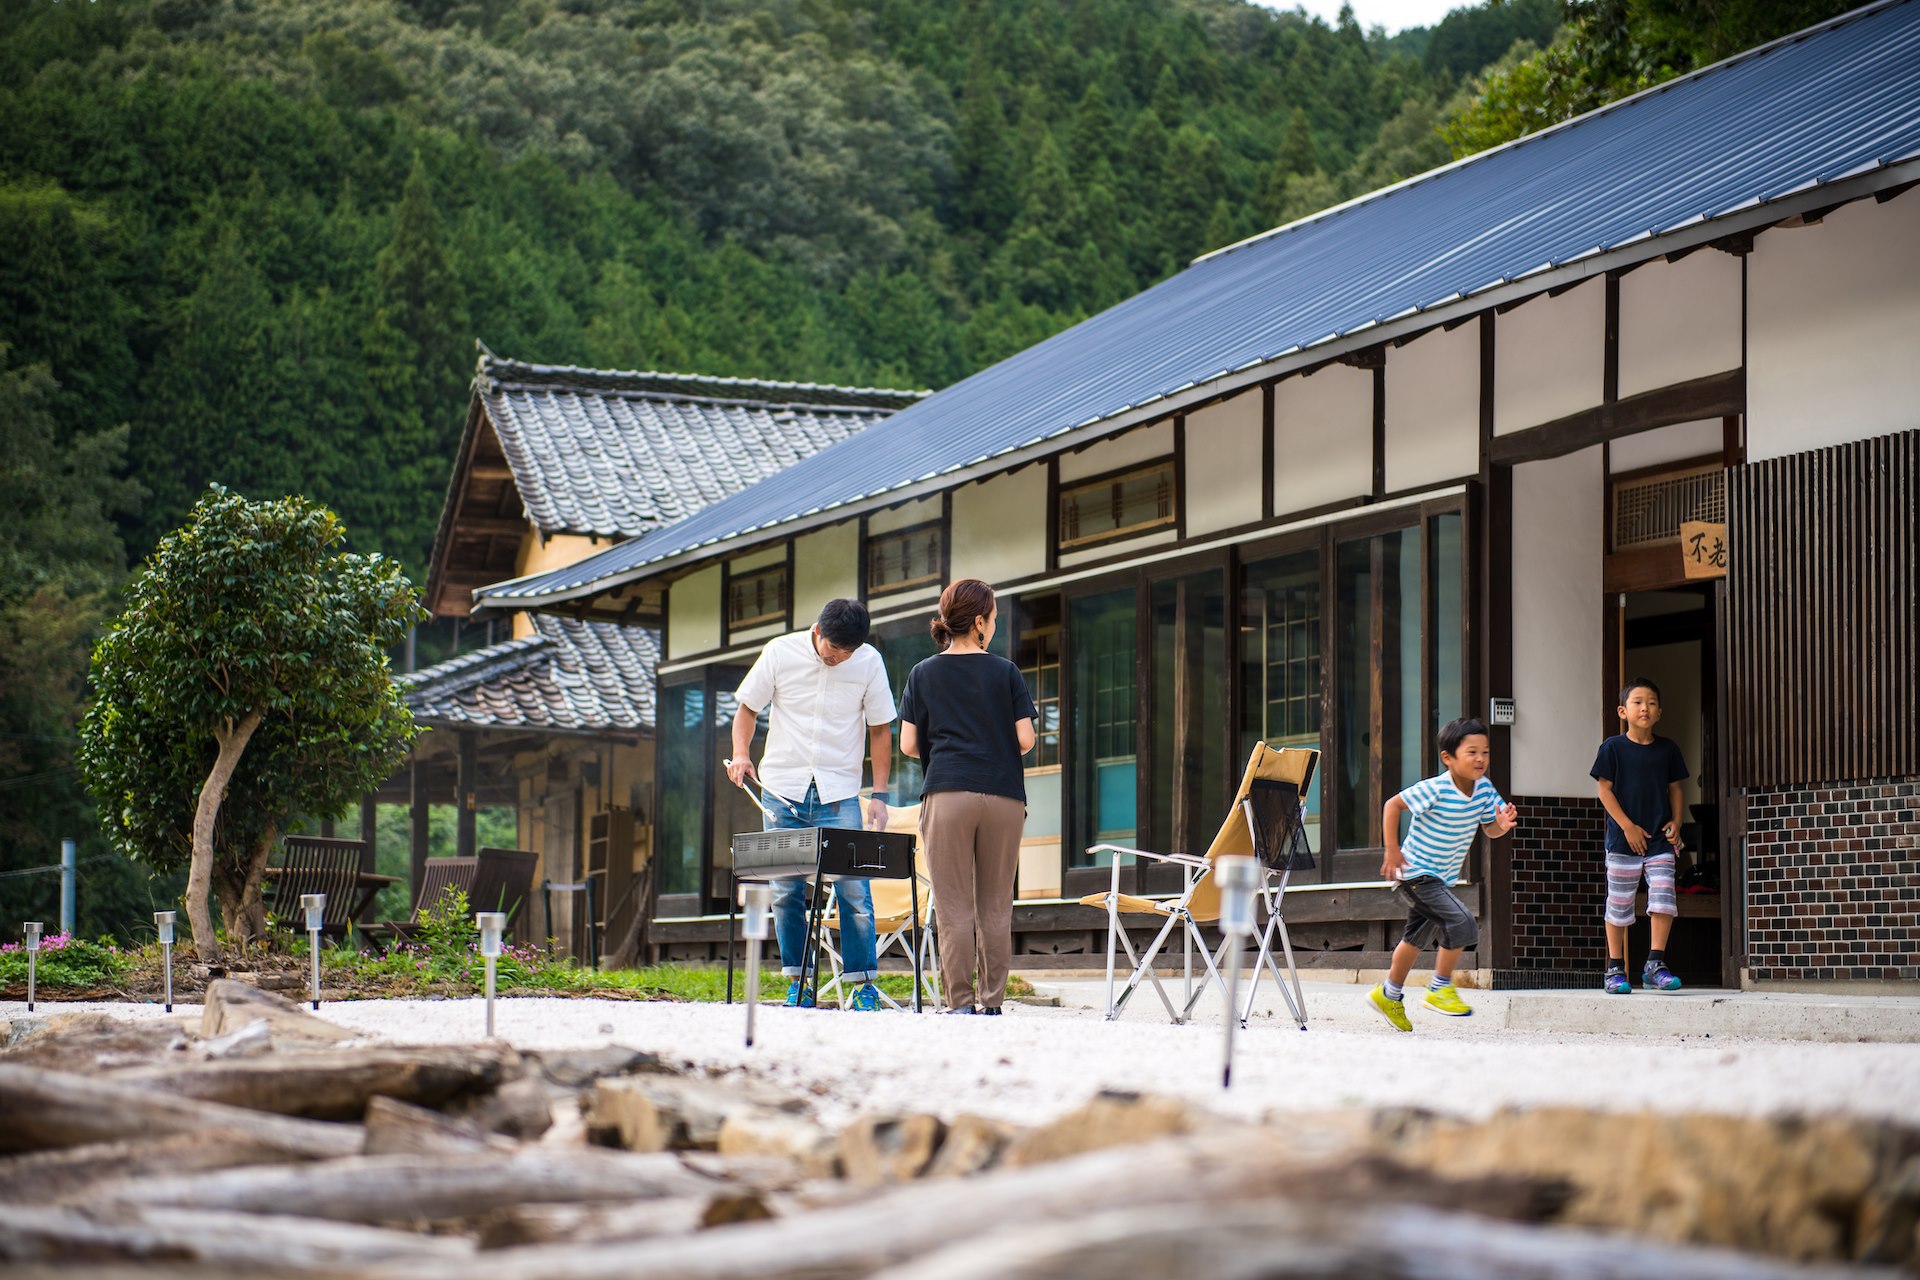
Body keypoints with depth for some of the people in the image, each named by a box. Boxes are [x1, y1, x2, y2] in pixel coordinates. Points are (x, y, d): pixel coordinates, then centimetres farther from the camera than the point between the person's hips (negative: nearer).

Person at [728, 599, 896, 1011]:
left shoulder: (869, 662, -3)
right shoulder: (780, 652, -3)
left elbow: (880, 729, 4)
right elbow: (748, 708, 8)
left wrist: (879, 795, -1)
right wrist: (741, 753, -9)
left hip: (840, 795, -1)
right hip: (781, 791, 1)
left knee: (853, 891, -8)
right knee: (786, 892, 2)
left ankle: (864, 984, -2)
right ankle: (798, 984, 10)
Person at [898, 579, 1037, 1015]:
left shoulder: (923, 675, 7)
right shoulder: (1005, 673, 4)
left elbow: (908, 745, 4)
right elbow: (1025, 740, 1)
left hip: (946, 795, 0)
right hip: (1004, 796, 0)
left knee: (954, 906, 0)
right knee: (995, 906, 7)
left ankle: (960, 1002, -5)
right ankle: (992, 1001, 6)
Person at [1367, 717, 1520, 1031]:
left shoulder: (1484, 788, -6)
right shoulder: (1435, 790, -24)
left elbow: (1490, 830, 2)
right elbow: (1392, 805, -16)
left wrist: (1502, 825, -21)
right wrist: (1392, 850, -19)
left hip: (1441, 876, 8)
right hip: (1416, 873, -8)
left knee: (1417, 938, 21)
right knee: (1462, 924, -20)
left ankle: (1389, 995, 38)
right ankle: (1440, 989, -4)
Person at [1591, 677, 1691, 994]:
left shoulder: (1667, 749, 7)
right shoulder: (1613, 748, -3)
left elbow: (1674, 788, 14)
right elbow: (1605, 790, -5)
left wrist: (1675, 822, -1)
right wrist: (1627, 826, -12)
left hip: (1659, 839, 3)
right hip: (1623, 838, -3)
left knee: (1663, 898, -8)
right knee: (1619, 904, 3)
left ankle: (1655, 967, -1)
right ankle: (1615, 970, 11)